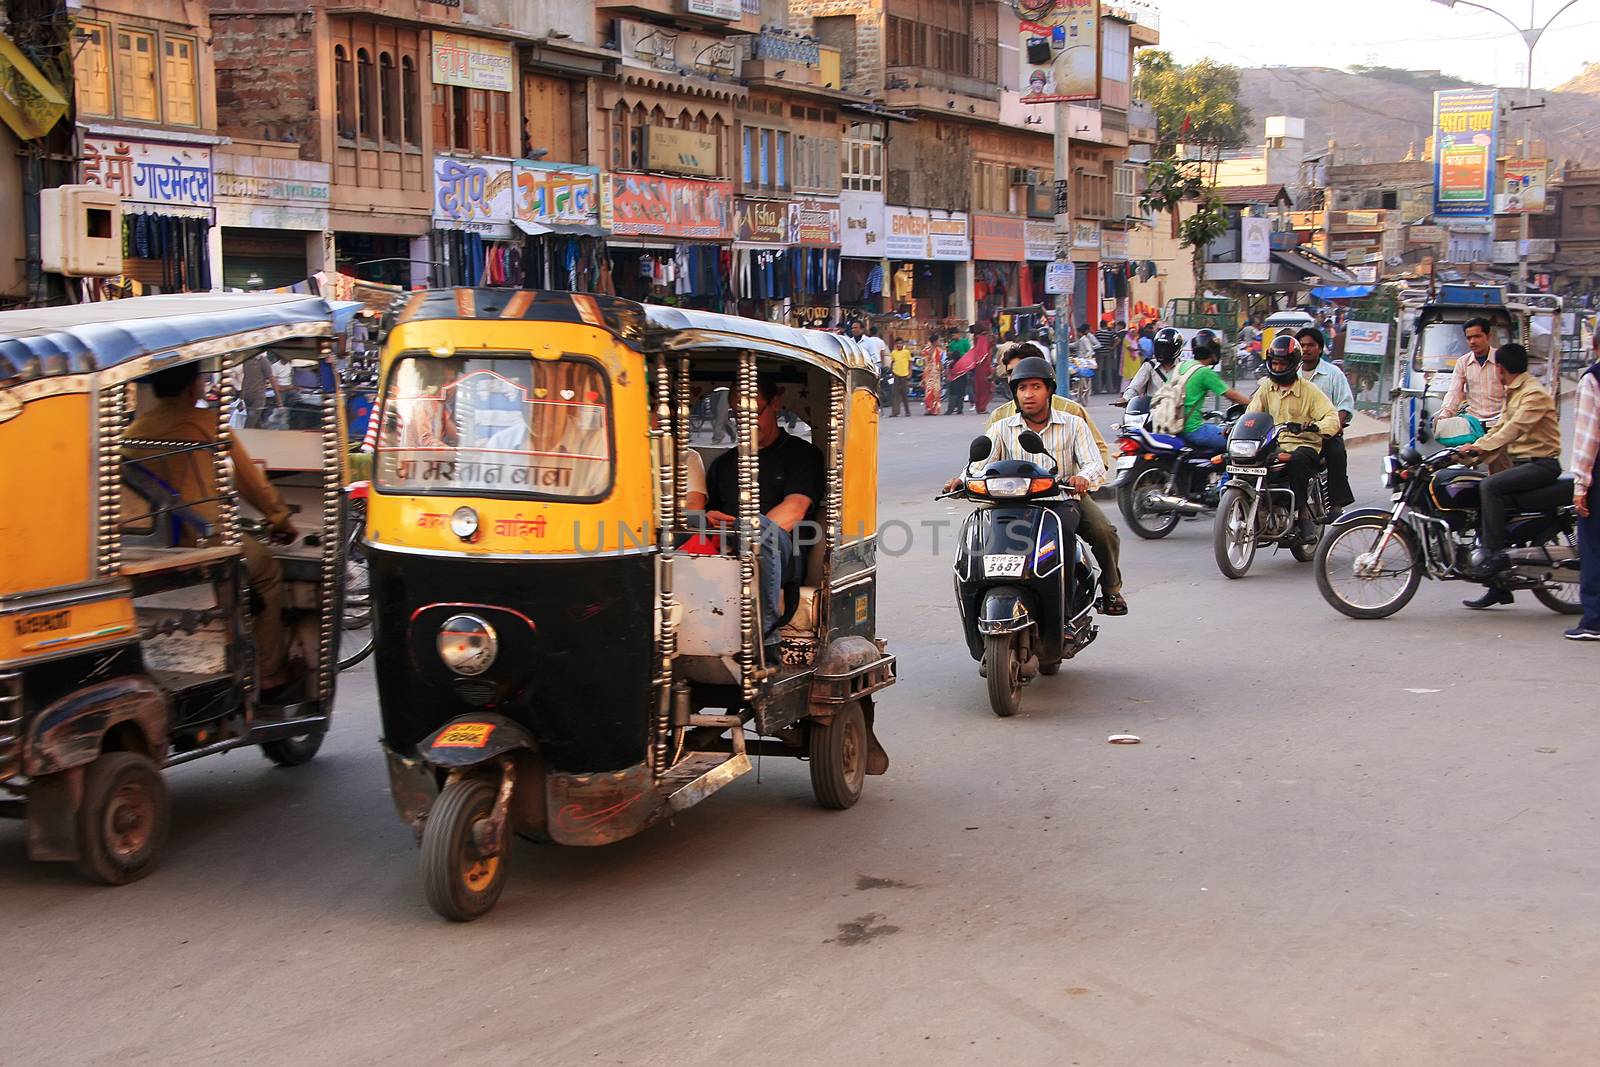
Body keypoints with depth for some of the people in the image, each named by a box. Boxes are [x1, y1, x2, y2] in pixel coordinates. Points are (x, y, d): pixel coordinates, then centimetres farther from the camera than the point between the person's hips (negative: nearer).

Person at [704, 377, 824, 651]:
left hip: (783, 558, -4)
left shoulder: (802, 454, 14)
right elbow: (707, 510, 25)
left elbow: (795, 509, -3)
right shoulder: (723, 463, 32)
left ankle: (763, 628, -42)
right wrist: (709, 520, -2)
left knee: (758, 524, -38)